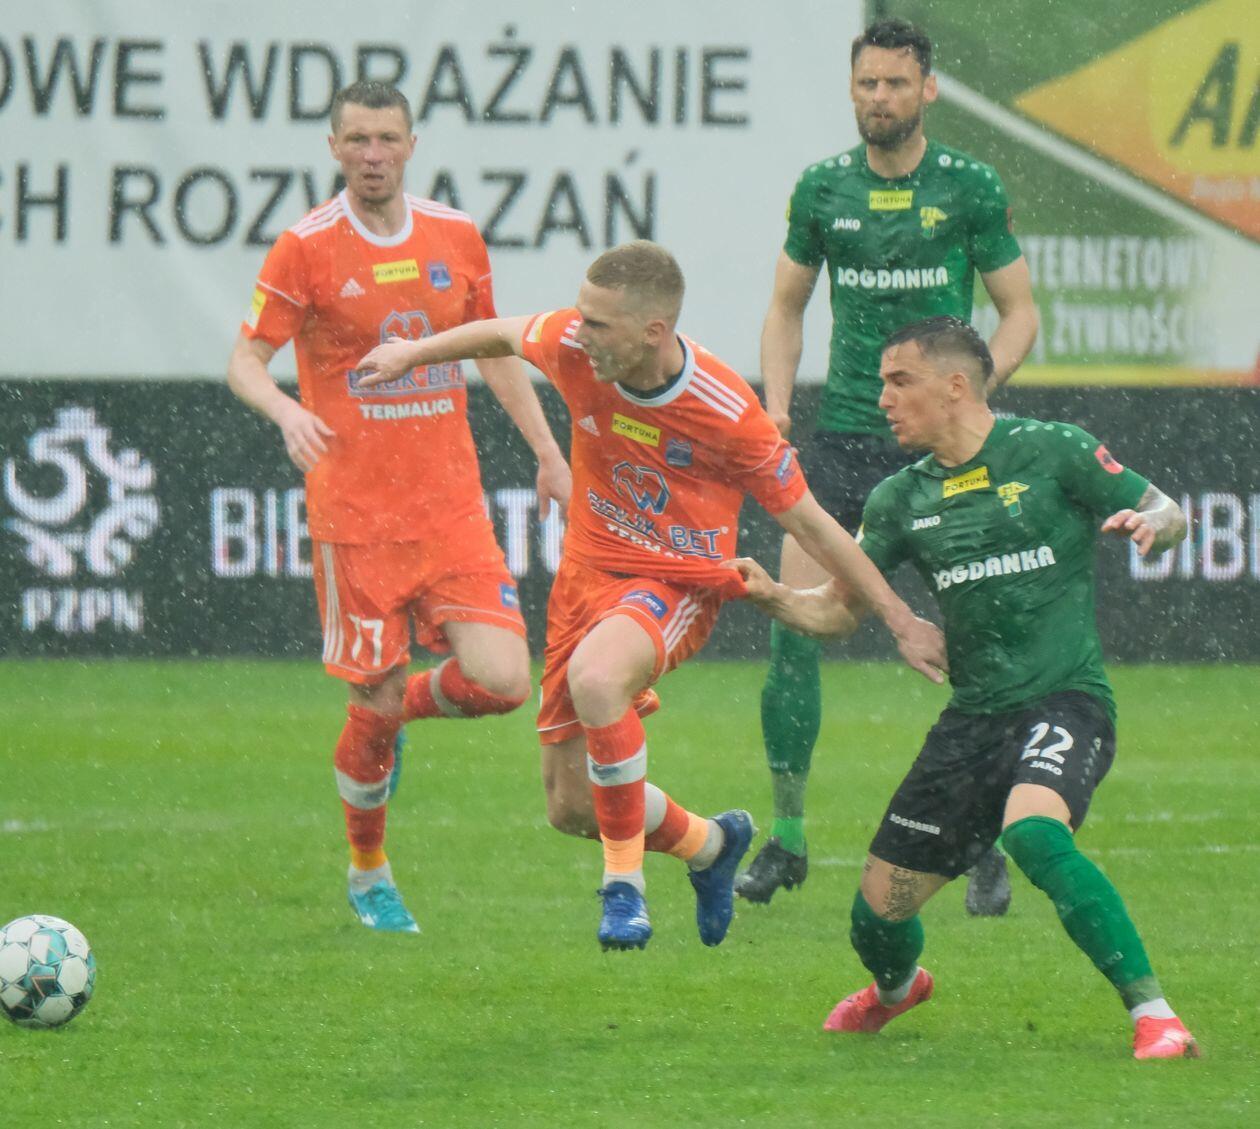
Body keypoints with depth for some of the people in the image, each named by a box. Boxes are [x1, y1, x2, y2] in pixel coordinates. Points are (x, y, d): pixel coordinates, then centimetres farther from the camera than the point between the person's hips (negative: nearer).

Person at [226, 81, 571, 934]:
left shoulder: (457, 238, 7)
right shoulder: (305, 249, -5)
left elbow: (496, 352, 20)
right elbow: (245, 362, -7)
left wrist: (550, 455, 18)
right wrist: (286, 411, -28)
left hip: (453, 505, 3)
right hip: (354, 512, -3)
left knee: (501, 681, -12)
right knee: (374, 704, -1)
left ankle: (399, 708, 23)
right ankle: (370, 877, 23)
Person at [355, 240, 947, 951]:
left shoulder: (727, 412, -23)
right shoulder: (572, 347, -14)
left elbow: (809, 524, -13)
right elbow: (504, 335, 11)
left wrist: (901, 620, -10)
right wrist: (413, 353, 22)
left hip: (677, 583, -5)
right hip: (589, 571, 5)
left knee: (595, 676, -40)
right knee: (572, 808, 6)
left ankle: (626, 881, -23)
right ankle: (709, 844, 37)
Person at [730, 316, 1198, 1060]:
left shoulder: (1053, 452, -3)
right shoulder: (901, 500, 10)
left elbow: (1169, 516, 2)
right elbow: (838, 610, 9)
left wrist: (1148, 524, -22)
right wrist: (773, 597, -12)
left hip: (1066, 699, -5)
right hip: (974, 717, 5)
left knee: (1032, 831, -36)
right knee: (879, 909, 3)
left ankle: (1154, 1014, -29)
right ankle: (897, 988, 42)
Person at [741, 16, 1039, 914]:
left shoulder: (972, 189, -2)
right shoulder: (822, 189, 6)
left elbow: (1020, 312, 4)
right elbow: (787, 308, 17)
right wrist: (776, 403, 2)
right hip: (841, 435, 2)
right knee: (793, 629, -6)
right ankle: (787, 837, 6)